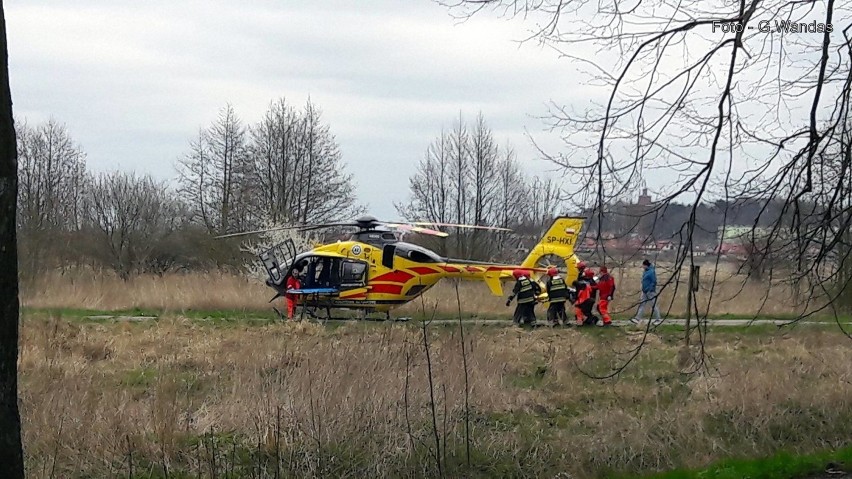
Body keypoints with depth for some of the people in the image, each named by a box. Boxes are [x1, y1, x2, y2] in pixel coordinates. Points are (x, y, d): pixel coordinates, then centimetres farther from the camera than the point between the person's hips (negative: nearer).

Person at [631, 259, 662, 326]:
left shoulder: (651, 272, -18)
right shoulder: (646, 271, 11)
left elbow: (654, 282, -20)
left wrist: (650, 290, -21)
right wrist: (643, 289, 21)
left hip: (650, 292, -10)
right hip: (645, 292, 10)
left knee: (653, 305, -1)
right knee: (642, 304, 6)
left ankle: (658, 319, 9)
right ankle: (637, 319, 6)